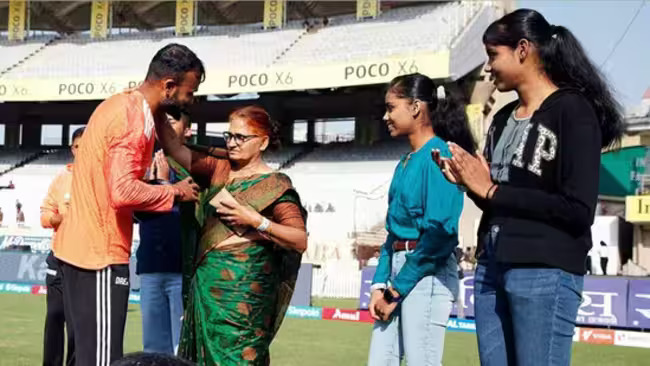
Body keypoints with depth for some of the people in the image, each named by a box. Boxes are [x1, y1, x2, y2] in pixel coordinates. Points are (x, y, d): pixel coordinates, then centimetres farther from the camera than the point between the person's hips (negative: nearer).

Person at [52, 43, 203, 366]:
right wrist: (175, 192, -14)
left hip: (78, 245, 10)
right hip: (101, 252, -10)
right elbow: (124, 191, -28)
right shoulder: (136, 120, -18)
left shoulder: (120, 103, 12)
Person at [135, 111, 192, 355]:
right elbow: (137, 210, 8)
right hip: (150, 265, 6)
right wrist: (152, 181, -6)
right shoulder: (149, 164, 14)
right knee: (154, 347, 11)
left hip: (183, 266, -5)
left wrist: (165, 182, -7)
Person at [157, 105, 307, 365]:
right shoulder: (219, 170, 11)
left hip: (243, 287, -6)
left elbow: (301, 241, -10)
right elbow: (176, 150, 3)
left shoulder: (275, 185, -5)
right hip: (206, 282, 6)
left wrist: (255, 221, -19)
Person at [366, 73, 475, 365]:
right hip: (398, 266, 9)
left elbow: (440, 232, -17)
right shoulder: (404, 163, 16)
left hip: (426, 273, -9)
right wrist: (380, 284, 5)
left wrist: (398, 288, -13)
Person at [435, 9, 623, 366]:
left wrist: (492, 191, -11)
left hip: (545, 272, -7)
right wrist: (470, 183, 1)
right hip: (491, 267, 8)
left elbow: (578, 210, -16)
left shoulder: (574, 110, -7)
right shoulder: (503, 118, 16)